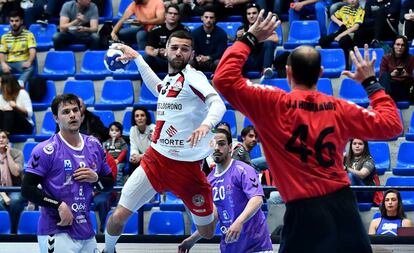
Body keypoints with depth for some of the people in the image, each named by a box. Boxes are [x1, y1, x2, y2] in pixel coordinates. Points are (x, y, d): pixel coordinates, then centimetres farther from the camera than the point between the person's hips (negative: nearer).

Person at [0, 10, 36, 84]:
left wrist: (29, 62, -28)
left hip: (22, 63, -3)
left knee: (30, 68, -37)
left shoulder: (28, 34, 3)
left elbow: (32, 51, -7)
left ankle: (20, 83, -63)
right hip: (9, 64, 3)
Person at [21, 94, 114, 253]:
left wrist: (95, 178, -3)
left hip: (86, 232, 6)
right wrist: (59, 206, -18)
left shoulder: (94, 145, 10)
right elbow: (27, 189, -12)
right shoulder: (46, 150, -8)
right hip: (56, 232, -6)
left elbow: (109, 183, 18)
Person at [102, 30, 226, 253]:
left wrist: (206, 124, -50)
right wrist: (136, 58, 39)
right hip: (156, 158, 5)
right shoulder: (169, 79, 10)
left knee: (208, 233, 5)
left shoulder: (192, 77, -11)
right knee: (118, 216, -5)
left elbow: (218, 104, -29)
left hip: (186, 165, -5)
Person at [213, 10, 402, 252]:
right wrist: (371, 82, 22)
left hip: (305, 210, -3)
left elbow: (224, 79, -7)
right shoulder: (340, 109, 4)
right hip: (343, 205, 4)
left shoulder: (273, 104, -7)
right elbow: (391, 124, 13)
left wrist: (250, 39, 1)